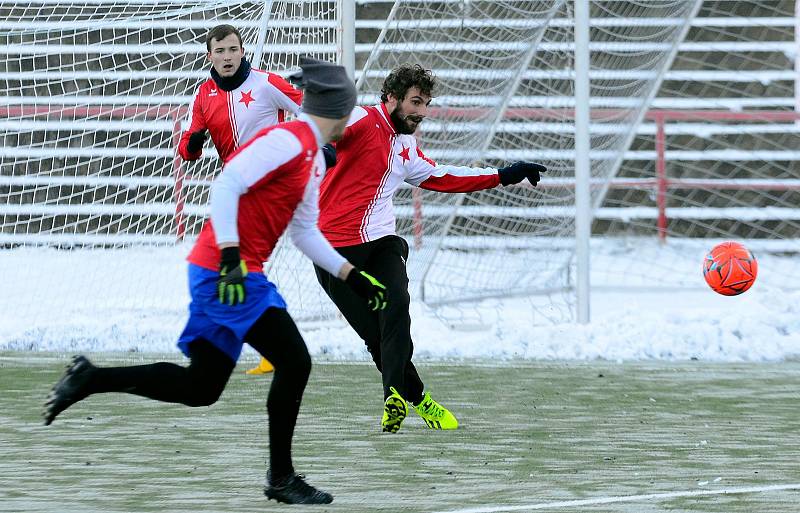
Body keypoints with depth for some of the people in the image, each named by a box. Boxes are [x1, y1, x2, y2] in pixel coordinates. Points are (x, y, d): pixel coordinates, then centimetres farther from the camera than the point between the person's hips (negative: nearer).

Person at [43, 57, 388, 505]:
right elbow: (226, 185, -21)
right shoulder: (288, 141, -13)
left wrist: (353, 277, 19)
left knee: (200, 389, 12)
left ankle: (91, 378, 13)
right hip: (227, 270, -10)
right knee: (294, 363, -6)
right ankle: (282, 478, 3)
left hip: (227, 272, 10)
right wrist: (231, 255, -28)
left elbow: (305, 232, 23)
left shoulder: (313, 158, 18)